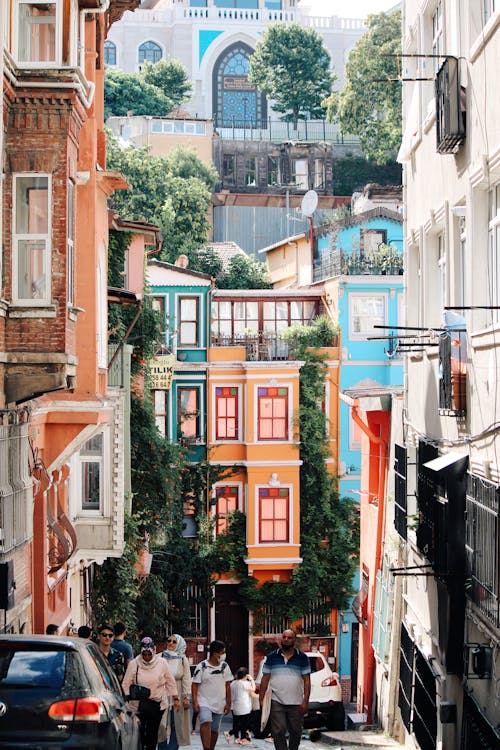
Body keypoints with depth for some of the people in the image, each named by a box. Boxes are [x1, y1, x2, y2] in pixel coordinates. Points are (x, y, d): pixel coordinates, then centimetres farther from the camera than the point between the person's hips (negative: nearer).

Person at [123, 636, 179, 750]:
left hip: (157, 703, 1)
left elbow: (170, 682, 9)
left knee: (153, 731, 3)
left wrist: (175, 698, 8)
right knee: (139, 731, -5)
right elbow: (126, 684, 1)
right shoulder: (134, 664, -1)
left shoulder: (161, 663, 1)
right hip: (139, 703, -1)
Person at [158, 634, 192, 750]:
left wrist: (187, 697, -4)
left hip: (177, 696, 0)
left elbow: (186, 679, 3)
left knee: (176, 725, 0)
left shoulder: (183, 660, 6)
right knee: (161, 726, -1)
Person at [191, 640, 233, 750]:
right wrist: (195, 702, -12)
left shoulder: (225, 666, 8)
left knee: (215, 730, 9)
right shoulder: (202, 666, -6)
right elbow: (195, 685, -5)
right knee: (206, 723, -27)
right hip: (204, 702, -5)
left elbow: (227, 686, 12)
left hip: (219, 704, 5)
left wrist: (228, 703, 9)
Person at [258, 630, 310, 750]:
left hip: (296, 703, 0)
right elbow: (265, 678, 7)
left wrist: (305, 701, -6)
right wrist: (261, 699, 0)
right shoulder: (272, 657, 7)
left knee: (296, 732, 8)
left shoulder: (302, 658, 5)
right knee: (278, 732, -8)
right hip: (277, 702, 0)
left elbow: (307, 680, 2)